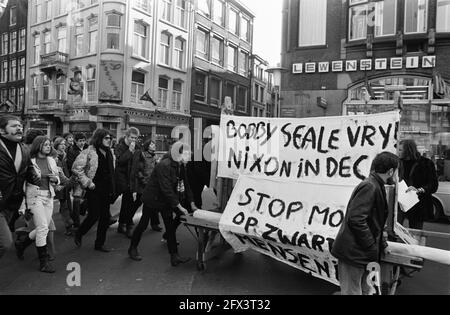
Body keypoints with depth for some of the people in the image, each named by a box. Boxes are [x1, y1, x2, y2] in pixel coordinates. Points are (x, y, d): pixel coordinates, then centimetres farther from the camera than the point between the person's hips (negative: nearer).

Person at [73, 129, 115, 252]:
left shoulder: (108, 152, 11)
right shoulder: (89, 152, -11)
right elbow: (76, 168, -16)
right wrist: (88, 183, -15)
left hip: (106, 190, 7)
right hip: (94, 190, -7)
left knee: (105, 217, 8)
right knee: (94, 215, -3)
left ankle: (100, 243, 21)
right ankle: (79, 234, 25)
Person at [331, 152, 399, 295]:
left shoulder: (376, 186, 14)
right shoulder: (369, 187, -19)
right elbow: (356, 219, -27)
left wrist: (382, 244, 18)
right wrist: (372, 248, -19)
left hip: (362, 254, 10)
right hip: (353, 253, -10)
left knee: (366, 291, 19)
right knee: (352, 292, 1)